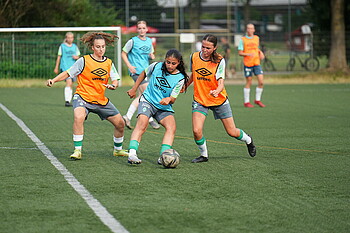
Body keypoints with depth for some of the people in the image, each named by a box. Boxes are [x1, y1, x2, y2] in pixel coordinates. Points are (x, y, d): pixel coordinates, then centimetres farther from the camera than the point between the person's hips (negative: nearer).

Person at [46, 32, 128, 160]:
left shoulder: (109, 63, 6)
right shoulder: (83, 61, -7)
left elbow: (115, 80, 4)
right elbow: (68, 73, -4)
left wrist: (113, 85, -20)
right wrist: (53, 80, -18)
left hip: (101, 100, 5)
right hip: (83, 97, -5)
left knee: (120, 123, 5)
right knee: (78, 117, -35)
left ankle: (118, 149, 31)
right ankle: (77, 151, -23)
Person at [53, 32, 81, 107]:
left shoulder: (75, 47, 12)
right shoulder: (62, 46, 2)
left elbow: (78, 56, 18)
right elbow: (59, 57, 6)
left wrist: (76, 57, -6)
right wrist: (56, 67, 7)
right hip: (65, 67, -5)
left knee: (71, 85, 7)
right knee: (69, 82, -20)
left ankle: (69, 101, 16)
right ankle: (67, 101, -22)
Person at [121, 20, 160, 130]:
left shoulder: (149, 41, 12)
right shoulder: (133, 41, -6)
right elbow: (123, 53, -1)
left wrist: (152, 56, 0)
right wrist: (129, 66, -13)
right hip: (136, 71, -7)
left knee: (141, 96, 7)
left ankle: (128, 116, 15)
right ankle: (150, 119, -3)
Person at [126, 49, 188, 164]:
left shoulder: (180, 78, -7)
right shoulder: (156, 66, -5)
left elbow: (173, 99, -8)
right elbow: (144, 74, 17)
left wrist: (169, 99, -32)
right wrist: (134, 89, 19)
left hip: (164, 107, 2)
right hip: (148, 101, -2)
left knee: (172, 126, -23)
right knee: (142, 123, -27)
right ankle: (132, 154, -38)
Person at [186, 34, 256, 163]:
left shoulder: (219, 61, -14)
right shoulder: (194, 57, -5)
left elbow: (221, 82, -20)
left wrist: (217, 91, -40)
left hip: (219, 100, -2)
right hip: (199, 100, 2)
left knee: (232, 132, 6)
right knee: (196, 131, -18)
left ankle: (248, 140, 41)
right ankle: (203, 155, 9)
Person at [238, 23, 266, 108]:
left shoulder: (256, 38, 12)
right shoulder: (243, 40, -2)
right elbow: (240, 53, -5)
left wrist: (260, 52, 6)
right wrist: (249, 54, -21)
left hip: (257, 63, 4)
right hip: (247, 64, -4)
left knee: (261, 82, -5)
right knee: (248, 83, 1)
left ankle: (258, 100, 12)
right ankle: (246, 102, 12)